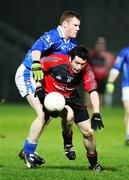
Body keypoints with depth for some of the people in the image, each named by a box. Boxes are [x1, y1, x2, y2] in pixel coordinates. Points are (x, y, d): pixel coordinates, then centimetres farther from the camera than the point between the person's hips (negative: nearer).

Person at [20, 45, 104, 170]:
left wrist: (96, 114, -32)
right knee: (69, 115, -36)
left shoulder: (86, 70, -21)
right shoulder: (57, 60, -28)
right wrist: (39, 87, -19)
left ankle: (93, 163, 20)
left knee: (88, 132, 0)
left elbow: (93, 92, -22)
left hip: (71, 97, 4)